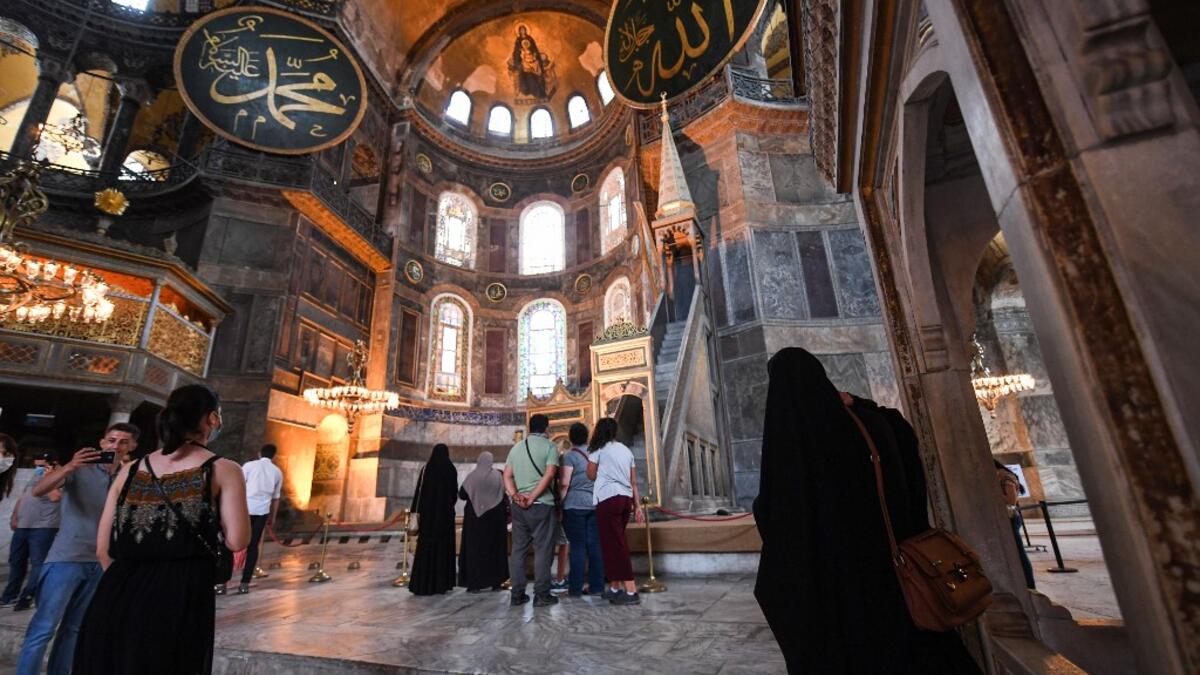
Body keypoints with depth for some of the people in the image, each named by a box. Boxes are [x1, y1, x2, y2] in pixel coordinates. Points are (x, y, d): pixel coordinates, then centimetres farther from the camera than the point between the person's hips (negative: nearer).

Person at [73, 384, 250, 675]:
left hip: (117, 598, 5)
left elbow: (103, 549, 13)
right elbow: (236, 541, -12)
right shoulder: (223, 469, -5)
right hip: (180, 598, -5)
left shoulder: (131, 470, 11)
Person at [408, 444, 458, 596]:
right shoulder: (452, 470, -1)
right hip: (446, 514, 1)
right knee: (445, 546, 8)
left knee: (426, 547, 3)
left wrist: (416, 512, -2)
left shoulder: (426, 469, -4)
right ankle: (443, 583, 11)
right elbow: (455, 493, 6)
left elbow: (419, 491, -7)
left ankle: (423, 585, 2)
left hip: (429, 513, -1)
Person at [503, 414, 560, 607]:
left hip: (518, 506, 6)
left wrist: (515, 495, -5)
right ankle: (541, 595, 3)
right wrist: (532, 498, -13)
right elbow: (549, 475, -13)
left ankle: (517, 594, 15)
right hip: (541, 504, -5)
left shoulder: (516, 447, 15)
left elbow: (507, 476, 7)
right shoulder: (549, 446, -2)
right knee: (542, 550, 1)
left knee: (518, 549, 11)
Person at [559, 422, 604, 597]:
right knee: (595, 545, 8)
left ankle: (575, 588, 8)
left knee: (577, 546, 1)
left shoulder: (570, 455, -7)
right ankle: (596, 586, 14)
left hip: (575, 505, -5)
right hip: (595, 504, 5)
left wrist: (559, 503, -6)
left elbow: (564, 483, -13)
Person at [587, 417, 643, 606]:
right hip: (626, 498, 7)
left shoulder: (599, 449, 0)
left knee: (614, 544, -3)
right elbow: (634, 482, 14)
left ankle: (631, 592, -4)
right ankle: (615, 587, 22)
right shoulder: (626, 450, 17)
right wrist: (636, 505, 16)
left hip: (608, 498, -7)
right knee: (617, 542, 15)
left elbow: (591, 475, 2)